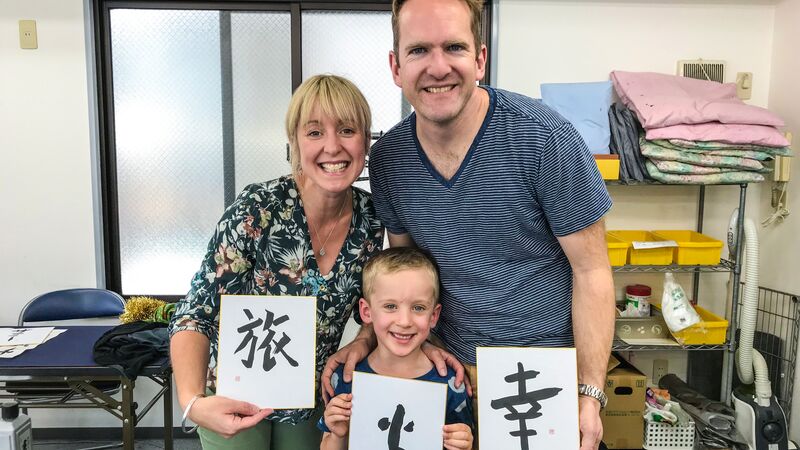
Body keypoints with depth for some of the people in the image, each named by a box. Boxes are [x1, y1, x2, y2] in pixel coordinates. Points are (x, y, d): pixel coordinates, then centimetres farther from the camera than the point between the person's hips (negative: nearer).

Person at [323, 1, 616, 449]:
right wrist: (369, 338, -6)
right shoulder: (387, 158, -5)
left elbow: (590, 270, -14)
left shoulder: (546, 139, -19)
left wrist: (590, 394, -16)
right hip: (452, 366, 4)